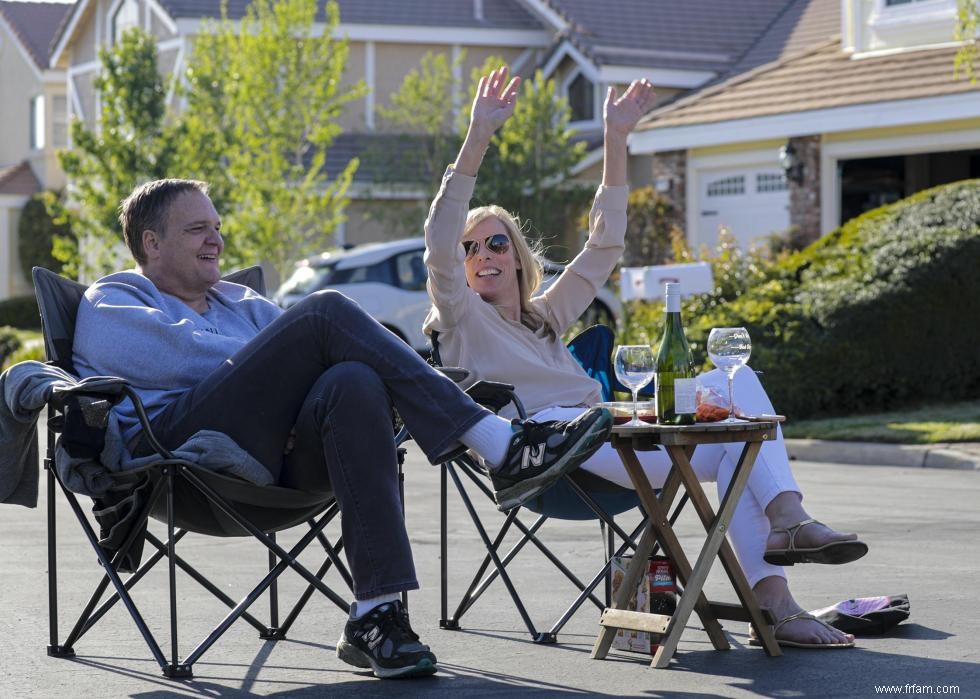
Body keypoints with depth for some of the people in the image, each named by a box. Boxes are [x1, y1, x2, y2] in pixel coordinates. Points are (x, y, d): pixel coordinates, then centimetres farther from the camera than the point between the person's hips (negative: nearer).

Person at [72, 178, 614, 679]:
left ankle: (375, 615, -39)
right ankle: (502, 447, -27)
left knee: (354, 382, -31)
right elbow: (180, 354, -4)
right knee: (327, 310, -20)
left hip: (276, 461, 5)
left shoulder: (239, 303, 36)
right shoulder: (109, 304, 18)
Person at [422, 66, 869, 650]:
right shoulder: (461, 319, 13)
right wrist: (478, 138, -13)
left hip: (603, 428, 7)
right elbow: (439, 240, -5)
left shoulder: (547, 315, 32)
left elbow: (604, 243, 26)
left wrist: (616, 141, 19)